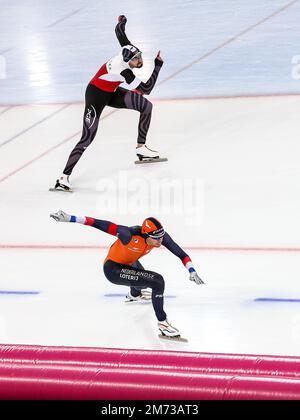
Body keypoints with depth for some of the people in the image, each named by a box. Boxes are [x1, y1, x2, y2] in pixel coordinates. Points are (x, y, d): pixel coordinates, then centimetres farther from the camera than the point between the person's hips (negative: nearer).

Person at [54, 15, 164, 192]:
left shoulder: (128, 49, -14)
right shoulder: (125, 72, -32)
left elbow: (119, 31, 5)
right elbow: (146, 89, -30)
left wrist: (122, 21, 27)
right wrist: (158, 65, -30)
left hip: (112, 93, 9)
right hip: (96, 95, -9)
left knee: (147, 106, -2)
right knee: (88, 138, -16)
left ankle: (141, 148, 8)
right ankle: (64, 177, -14)